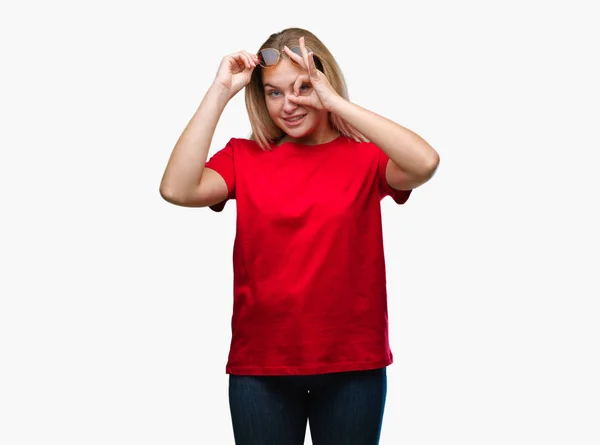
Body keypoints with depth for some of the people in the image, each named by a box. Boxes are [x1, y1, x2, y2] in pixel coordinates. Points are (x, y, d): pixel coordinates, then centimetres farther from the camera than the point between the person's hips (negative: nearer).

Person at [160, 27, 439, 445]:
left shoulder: (364, 156, -2)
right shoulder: (244, 157, 2)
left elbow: (425, 163, -23)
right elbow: (178, 189, -14)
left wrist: (334, 101, -19)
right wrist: (220, 92, -13)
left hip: (353, 364, -1)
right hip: (260, 365, 1)